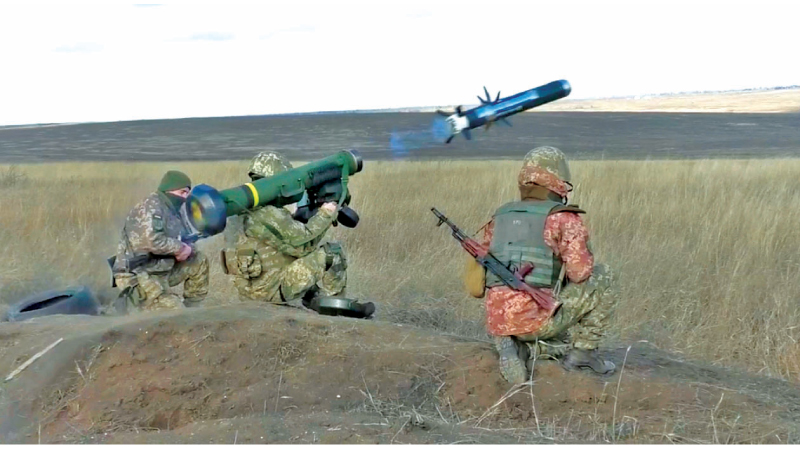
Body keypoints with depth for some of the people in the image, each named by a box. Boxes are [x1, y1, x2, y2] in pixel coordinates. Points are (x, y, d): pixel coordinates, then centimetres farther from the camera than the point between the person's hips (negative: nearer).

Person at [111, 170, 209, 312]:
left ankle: (191, 309, 17)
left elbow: (187, 241, 15)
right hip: (138, 277, -9)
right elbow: (152, 241, -31)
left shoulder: (172, 210, 12)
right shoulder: (151, 208, -15)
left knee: (199, 261, 12)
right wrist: (179, 248, -16)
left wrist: (188, 249, -9)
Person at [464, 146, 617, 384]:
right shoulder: (563, 218, -2)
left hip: (499, 324, 6)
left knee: (563, 345, 34)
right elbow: (580, 272, -12)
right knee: (603, 277, 13)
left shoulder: (499, 219, 17)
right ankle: (583, 350, 10)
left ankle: (516, 348, 3)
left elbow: (479, 278, 19)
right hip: (538, 319, -6)